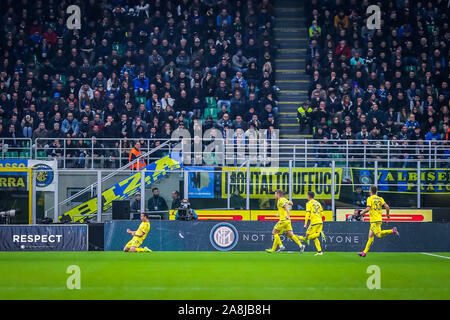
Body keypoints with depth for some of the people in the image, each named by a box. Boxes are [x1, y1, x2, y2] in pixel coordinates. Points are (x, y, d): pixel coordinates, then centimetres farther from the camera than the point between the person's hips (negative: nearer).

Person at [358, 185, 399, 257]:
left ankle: (392, 231, -25)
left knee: (378, 235, -13)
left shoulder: (370, 199, -7)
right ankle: (365, 252, 7)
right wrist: (387, 214, 20)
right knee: (370, 236, 8)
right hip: (380, 219, 8)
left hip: (374, 220, -8)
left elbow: (368, 209, -18)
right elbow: (387, 207, 4)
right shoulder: (380, 198, 12)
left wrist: (362, 212, 1)